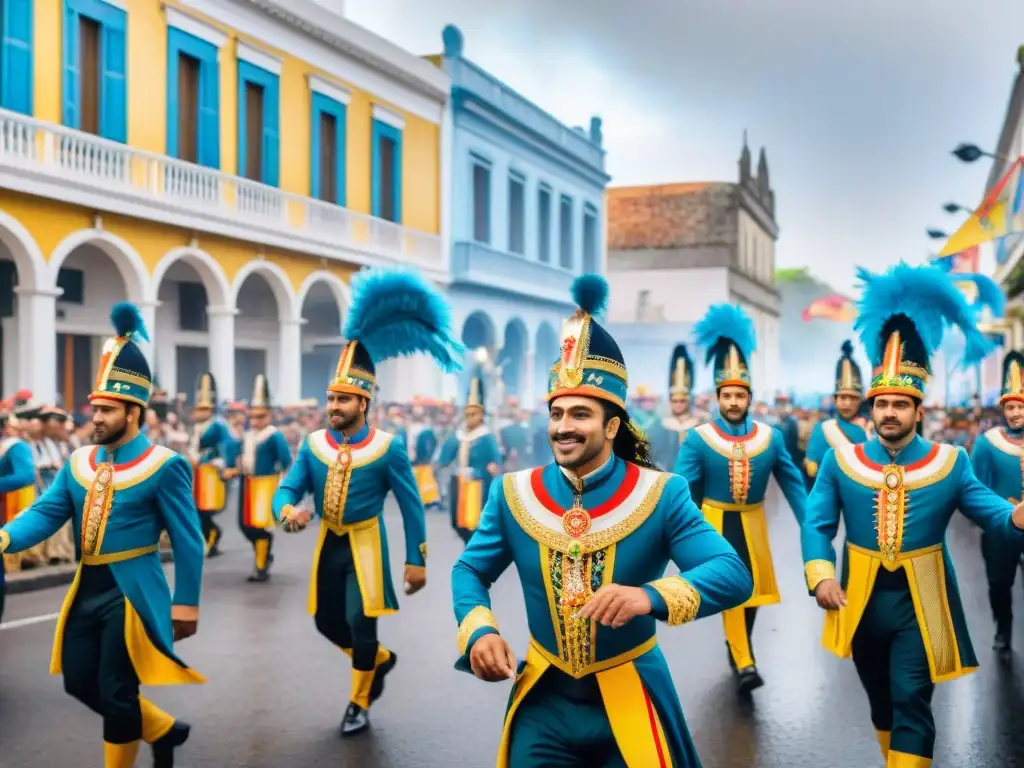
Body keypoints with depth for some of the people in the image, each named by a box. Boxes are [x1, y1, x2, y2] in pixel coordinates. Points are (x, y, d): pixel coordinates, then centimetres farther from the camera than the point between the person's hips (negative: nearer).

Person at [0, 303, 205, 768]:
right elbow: (45, 513, -1)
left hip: (132, 594, -7)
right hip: (87, 589, 7)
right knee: (80, 683, 15)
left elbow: (188, 541, -12)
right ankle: (164, 730, 34)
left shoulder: (164, 466, -13)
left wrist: (185, 604, -14)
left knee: (117, 694, 1)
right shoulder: (78, 463, 6)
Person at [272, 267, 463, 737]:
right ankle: (381, 660, 41)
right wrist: (287, 511, -31)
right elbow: (288, 488, -6)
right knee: (327, 622, 14)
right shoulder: (312, 445, -2)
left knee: (359, 623, -4)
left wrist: (416, 560, -10)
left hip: (364, 546, -5)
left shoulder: (388, 448, -13)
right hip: (329, 545, 5)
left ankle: (359, 704, 19)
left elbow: (412, 505, -9)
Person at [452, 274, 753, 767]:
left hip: (631, 704, -1)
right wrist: (479, 632, -16)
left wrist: (650, 596, -38)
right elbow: (469, 570, 5)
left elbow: (734, 575, -21)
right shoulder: (513, 494, -4)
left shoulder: (662, 494, -13)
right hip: (544, 703, 2)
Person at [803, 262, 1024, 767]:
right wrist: (821, 575, -18)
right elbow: (817, 524, -3)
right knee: (880, 698, 19)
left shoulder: (951, 463, -4)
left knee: (912, 703, -4)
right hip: (862, 598, 2)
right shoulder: (840, 461, -2)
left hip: (920, 602, -2)